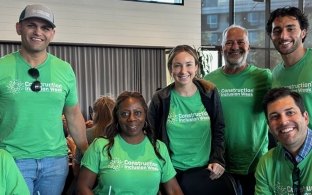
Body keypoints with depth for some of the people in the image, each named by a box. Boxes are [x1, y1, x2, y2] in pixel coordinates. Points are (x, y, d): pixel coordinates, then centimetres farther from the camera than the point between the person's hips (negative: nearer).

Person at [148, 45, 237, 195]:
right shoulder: (160, 99, -5)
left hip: (206, 171, 2)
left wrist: (218, 160, -4)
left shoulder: (210, 94, 0)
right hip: (173, 172, -1)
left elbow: (218, 130, 6)